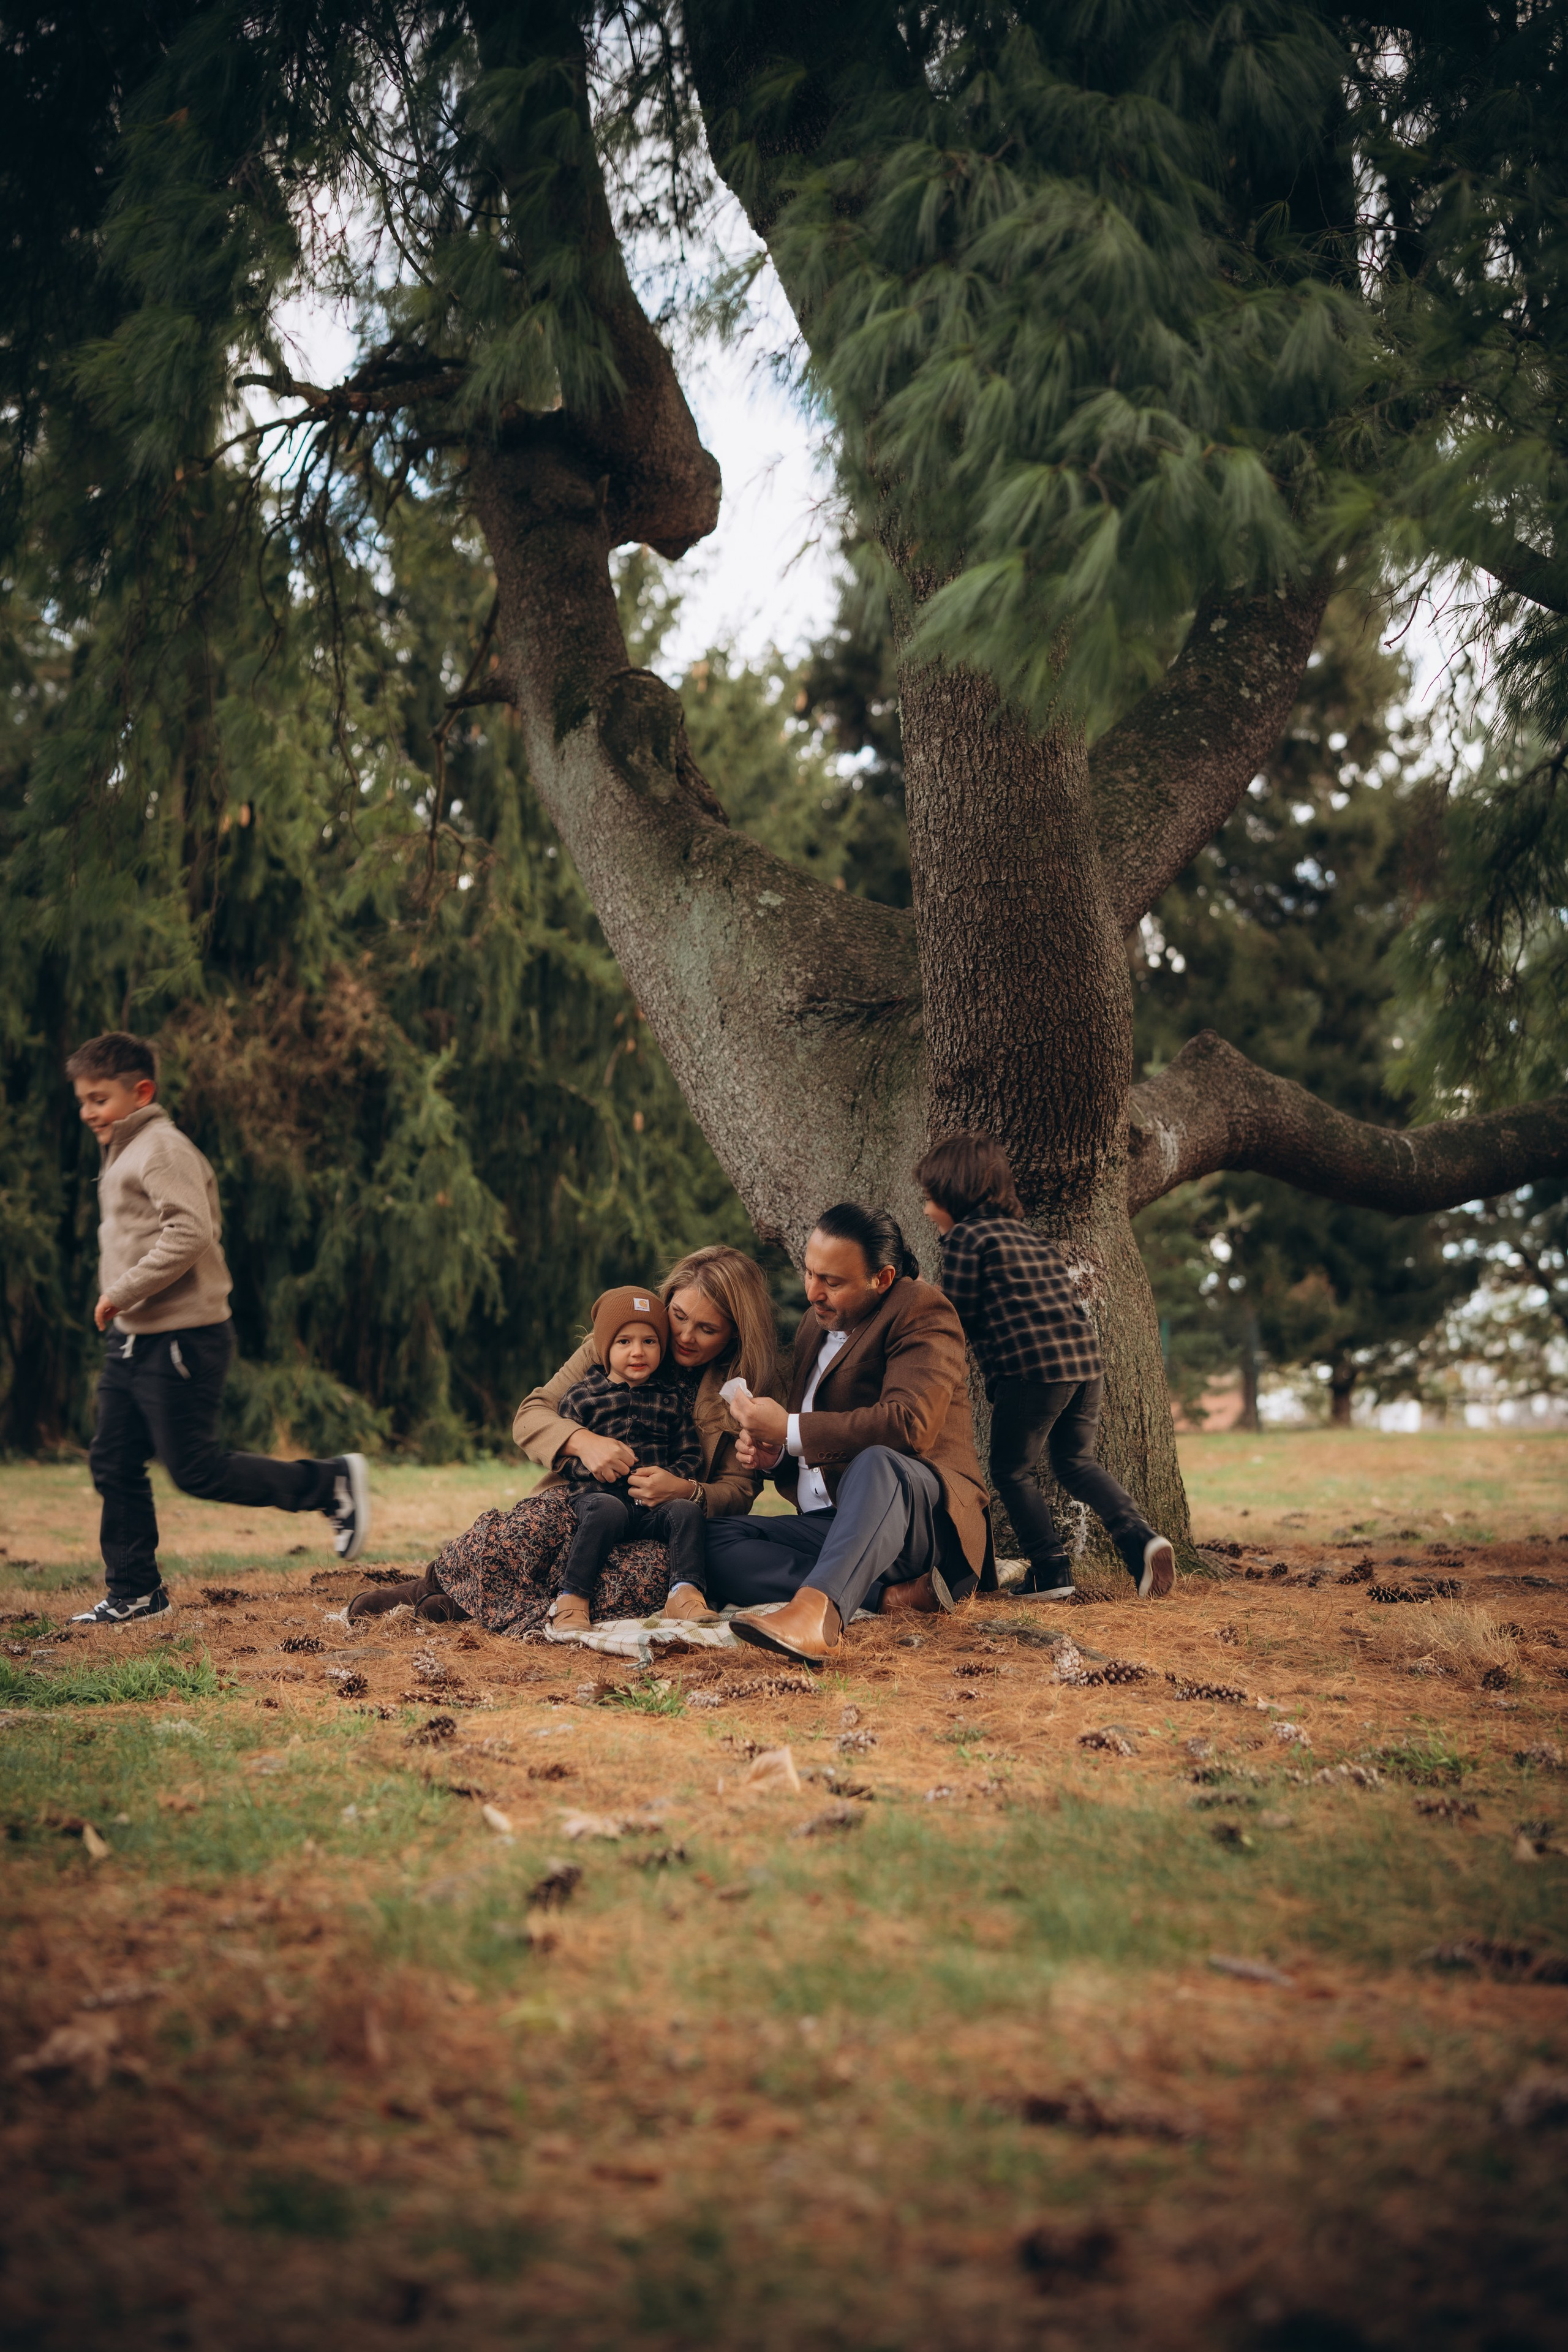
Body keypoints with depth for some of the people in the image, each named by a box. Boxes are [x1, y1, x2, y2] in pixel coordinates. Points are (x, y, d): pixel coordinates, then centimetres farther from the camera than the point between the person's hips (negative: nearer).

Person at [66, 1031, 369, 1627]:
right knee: (114, 1466, 8)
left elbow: (190, 1233, -25)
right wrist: (120, 1304, 15)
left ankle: (332, 1483, 4)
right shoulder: (124, 1155, 18)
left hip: (181, 1342, -10)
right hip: (133, 1341, 10)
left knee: (195, 1470, -6)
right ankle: (133, 1593, 17)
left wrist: (121, 1292, -21)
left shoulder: (162, 1150, -14)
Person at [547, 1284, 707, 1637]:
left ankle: (685, 1594, -31)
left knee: (687, 1510, -27)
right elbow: (566, 1455, 4)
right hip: (599, 1493, -3)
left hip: (655, 1504, 3)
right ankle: (572, 1598, -33)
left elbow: (690, 1454, 11)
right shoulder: (583, 1395, 8)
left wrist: (670, 1479, -11)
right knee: (608, 1510, -36)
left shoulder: (673, 1396, 15)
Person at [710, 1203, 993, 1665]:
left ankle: (817, 1609, -67)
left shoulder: (922, 1312, -5)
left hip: (927, 1517, -8)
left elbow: (911, 1425, -23)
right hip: (831, 1525, 8)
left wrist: (790, 1429, -19)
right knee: (715, 1544, -16)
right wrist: (774, 1453, 5)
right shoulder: (816, 1323, 20)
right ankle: (894, 1595, -30)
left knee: (877, 1464, -40)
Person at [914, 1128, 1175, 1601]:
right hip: (1084, 1357, 8)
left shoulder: (964, 1238, -1)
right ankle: (1140, 1538, 2)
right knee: (1076, 1462, 20)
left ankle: (1052, 1571, 4)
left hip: (1030, 1366, -8)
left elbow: (959, 1318, -3)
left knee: (1011, 1471, 8)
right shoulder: (1026, 1235, 24)